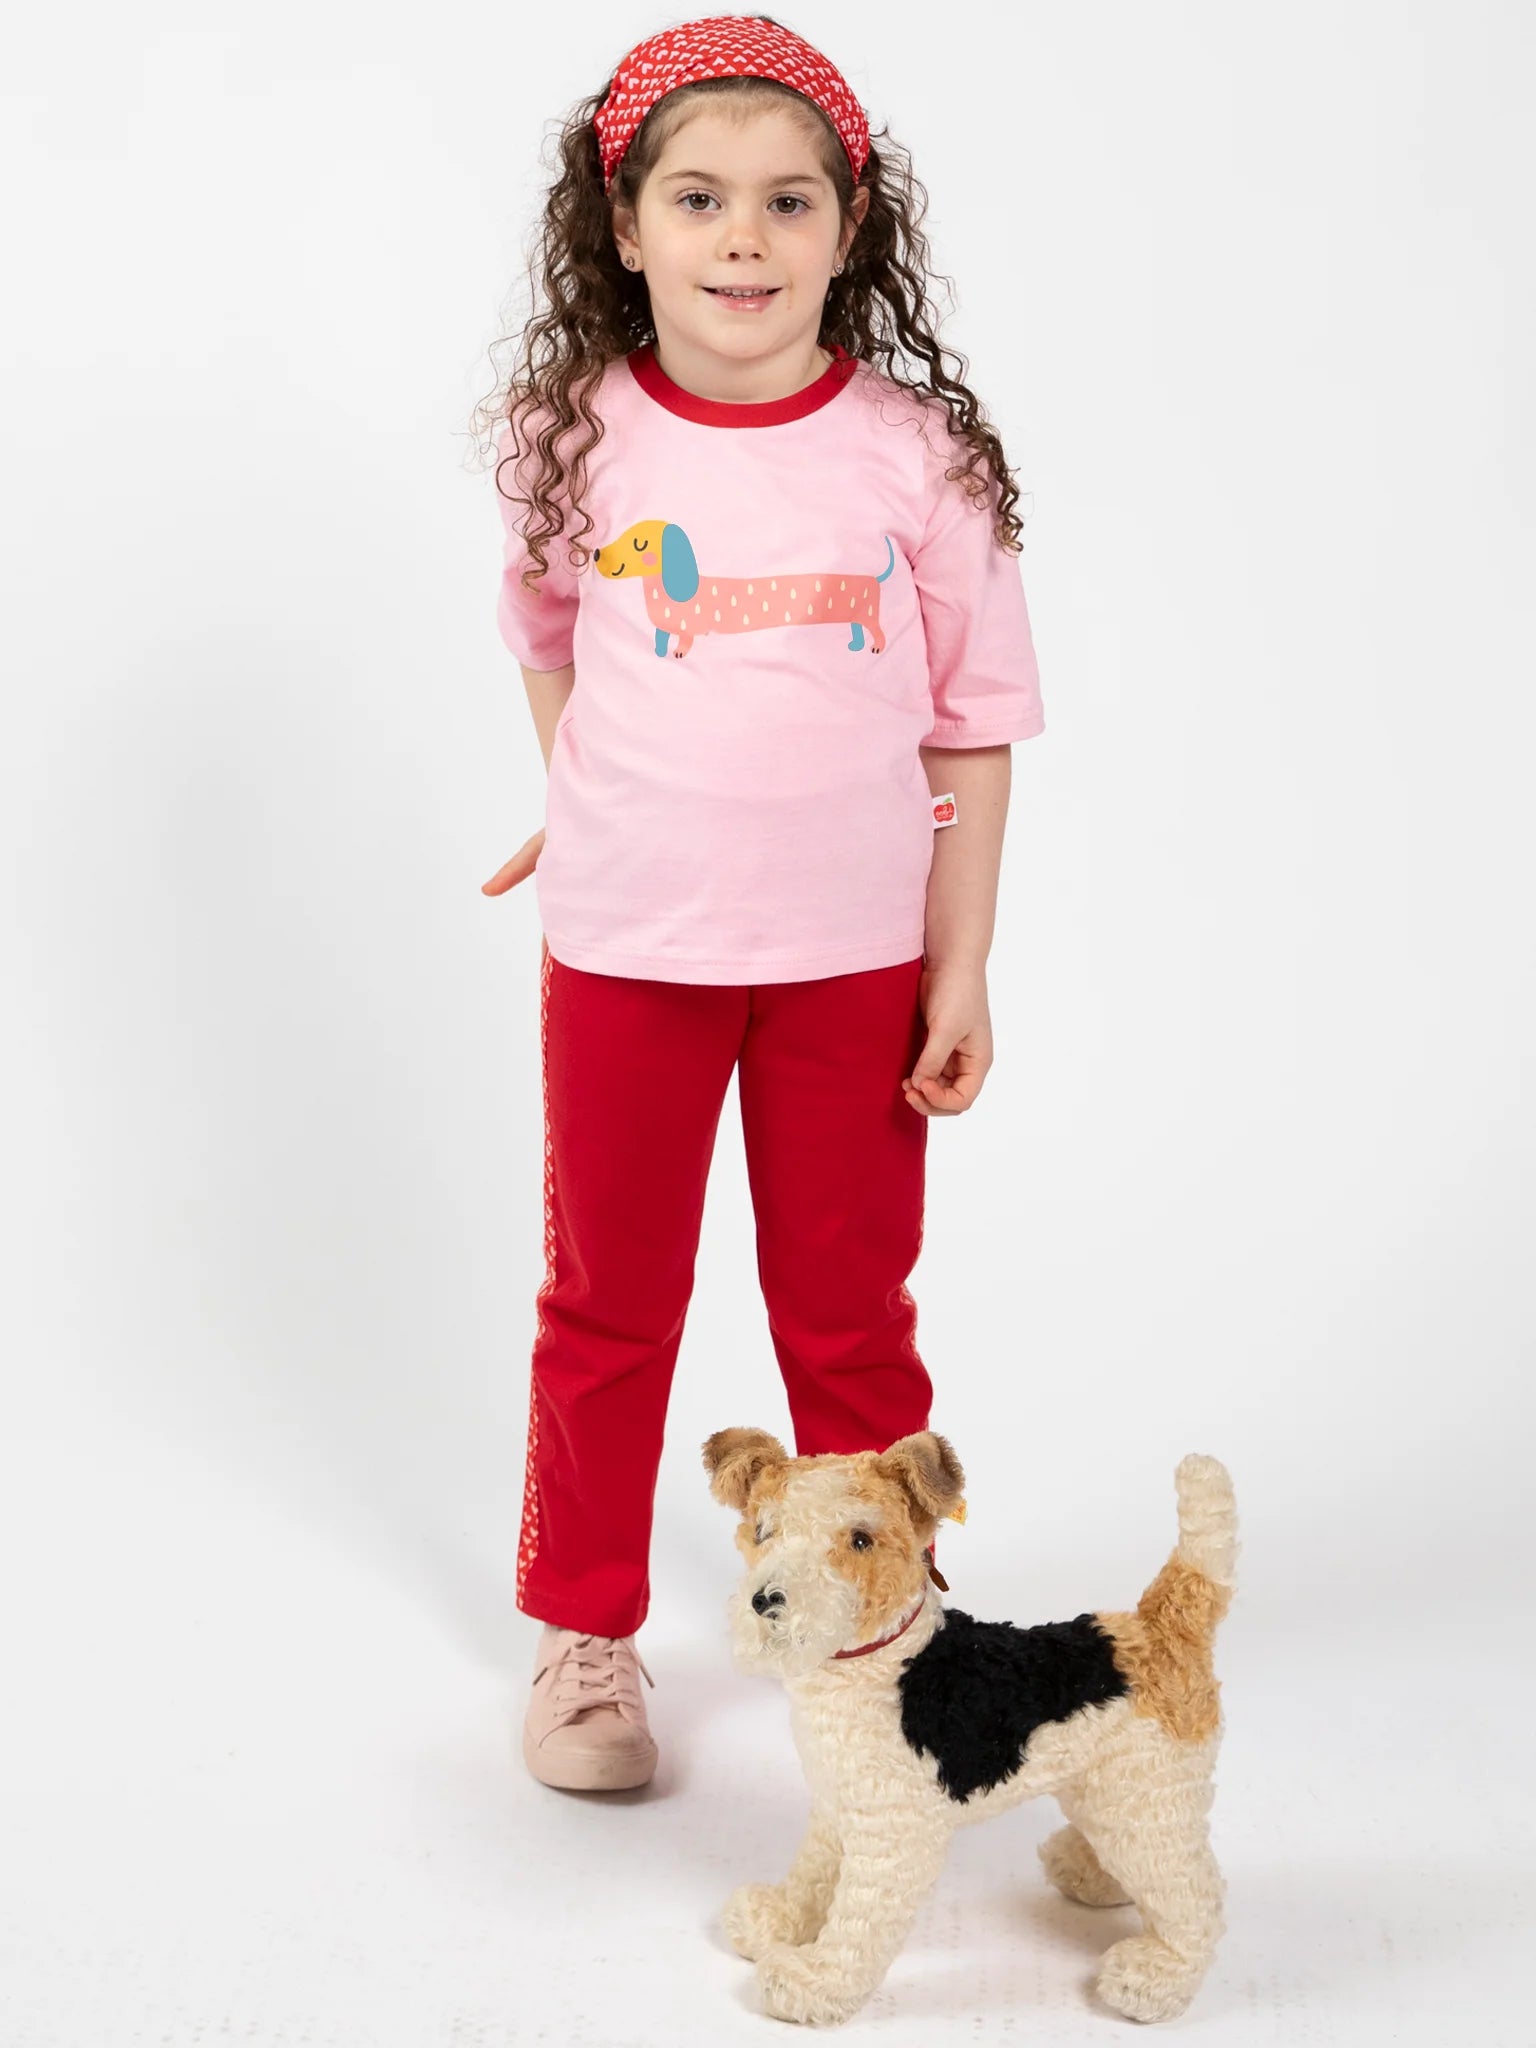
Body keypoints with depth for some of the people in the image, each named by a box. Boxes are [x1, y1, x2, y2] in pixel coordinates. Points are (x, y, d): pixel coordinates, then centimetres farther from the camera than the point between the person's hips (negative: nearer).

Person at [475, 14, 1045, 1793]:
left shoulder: (915, 450, -9)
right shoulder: (575, 438, -7)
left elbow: (972, 725, -4)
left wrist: (962, 972, -5)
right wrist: (595, 809, 9)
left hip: (854, 952, 0)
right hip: (624, 946, 1)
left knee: (850, 1309, 14)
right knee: (607, 1303, 14)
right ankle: (583, 1629, 33)